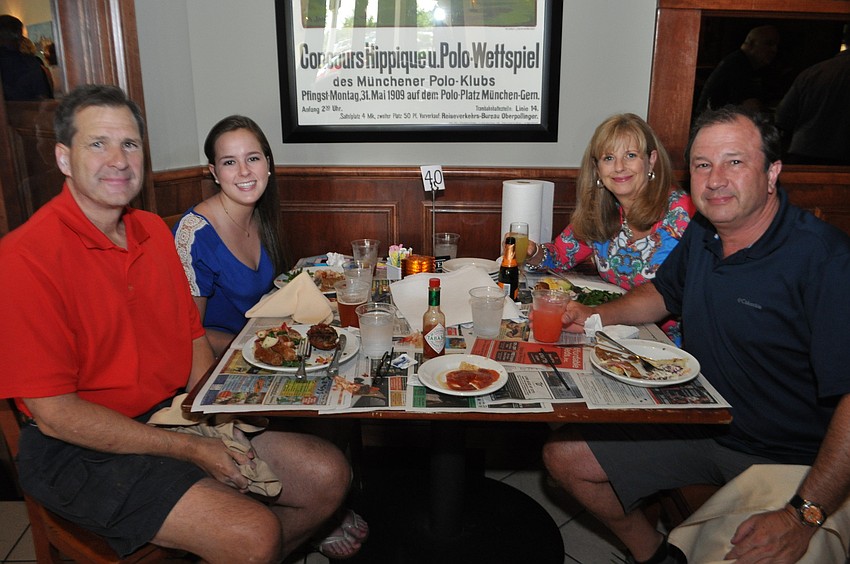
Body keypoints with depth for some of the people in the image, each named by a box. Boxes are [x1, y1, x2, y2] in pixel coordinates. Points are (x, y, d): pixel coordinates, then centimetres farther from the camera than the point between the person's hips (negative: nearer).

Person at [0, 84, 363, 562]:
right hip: (85, 448, -7)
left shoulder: (154, 230, 7)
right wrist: (188, 450, -18)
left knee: (329, 476, 0)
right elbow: (54, 413, -18)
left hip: (177, 415, 7)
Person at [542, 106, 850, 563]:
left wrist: (805, 515, -32)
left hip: (791, 461, -6)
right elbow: (663, 293, 20)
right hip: (697, 424, 7)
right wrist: (596, 315, 1)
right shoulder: (702, 235, 1)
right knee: (563, 455, 4)